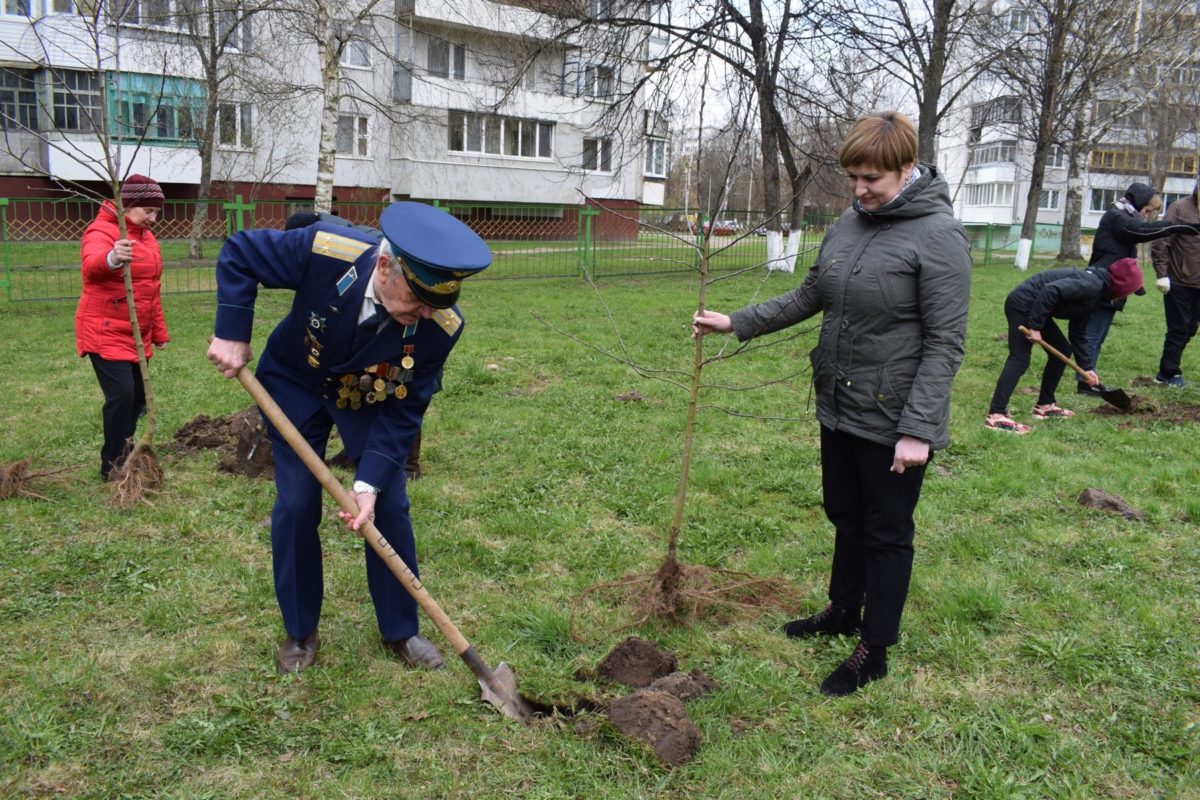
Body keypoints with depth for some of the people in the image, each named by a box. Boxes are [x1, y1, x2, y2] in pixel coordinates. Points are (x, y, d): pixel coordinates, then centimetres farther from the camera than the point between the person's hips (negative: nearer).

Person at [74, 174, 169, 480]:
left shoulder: (146, 236, 13)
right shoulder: (102, 231, -13)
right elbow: (91, 266, -37)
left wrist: (159, 332, 20)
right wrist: (111, 259, -60)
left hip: (137, 335, 8)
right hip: (106, 333, -8)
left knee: (138, 395, 11)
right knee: (122, 394, -15)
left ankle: (124, 455, 27)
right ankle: (113, 466, -2)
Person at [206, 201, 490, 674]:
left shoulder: (442, 325, -33)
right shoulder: (326, 251, -37)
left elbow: (403, 410, -22)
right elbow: (239, 253, -19)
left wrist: (369, 482, -28)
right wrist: (232, 334, -24)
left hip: (371, 398, 1)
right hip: (296, 382, 0)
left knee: (389, 506, -1)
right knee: (296, 505, -2)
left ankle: (400, 630, 19)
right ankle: (299, 632, 18)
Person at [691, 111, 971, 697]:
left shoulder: (937, 236, -17)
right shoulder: (848, 225, 5)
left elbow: (945, 343, -19)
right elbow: (809, 297, 14)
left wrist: (918, 429, -23)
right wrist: (735, 322, 6)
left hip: (893, 423, -7)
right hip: (839, 409, 7)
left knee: (886, 534, 9)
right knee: (846, 518, 22)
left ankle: (874, 651, 25)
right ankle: (843, 612, 43)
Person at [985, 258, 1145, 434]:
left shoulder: (1096, 294, 16)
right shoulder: (1092, 284, -16)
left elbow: (1078, 333, 20)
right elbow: (1051, 290, -29)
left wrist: (1087, 367, 18)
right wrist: (1035, 327, -26)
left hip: (1033, 309, 11)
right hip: (1022, 304, -11)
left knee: (1062, 350, 16)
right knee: (1020, 360, -18)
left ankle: (1044, 405, 21)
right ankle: (996, 415, -24)